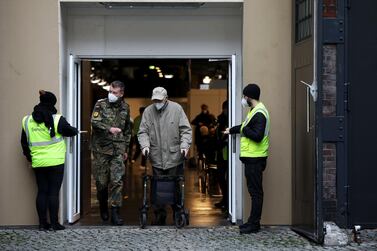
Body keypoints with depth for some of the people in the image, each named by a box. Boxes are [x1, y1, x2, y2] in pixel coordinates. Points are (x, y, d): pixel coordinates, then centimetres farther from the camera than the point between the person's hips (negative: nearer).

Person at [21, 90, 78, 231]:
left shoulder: (27, 121, 4)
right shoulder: (57, 120, -10)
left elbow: (24, 142, 11)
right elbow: (71, 132, 1)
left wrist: (29, 156, 25)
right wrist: (76, 131, 24)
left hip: (38, 163, 4)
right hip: (55, 162, -4)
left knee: (42, 191, 10)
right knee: (53, 192, -1)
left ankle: (42, 223, 11)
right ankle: (54, 223, 0)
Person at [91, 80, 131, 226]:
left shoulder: (125, 107, 10)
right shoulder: (100, 104, -1)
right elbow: (94, 122, -15)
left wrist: (126, 148, 20)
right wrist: (109, 129, -29)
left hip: (118, 149, 2)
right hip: (101, 149, -2)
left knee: (117, 181, -7)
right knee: (101, 181, 5)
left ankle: (115, 213, -3)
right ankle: (103, 207, 28)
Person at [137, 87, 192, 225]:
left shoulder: (176, 109, 0)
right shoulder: (148, 111, 6)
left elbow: (185, 130, -2)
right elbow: (143, 131, 6)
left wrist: (185, 145, -15)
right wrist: (145, 145, -11)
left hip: (174, 157, -2)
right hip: (156, 158, 2)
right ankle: (160, 216, 13)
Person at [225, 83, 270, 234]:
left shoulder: (259, 113, -17)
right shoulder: (255, 110, 16)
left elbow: (257, 136, -27)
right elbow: (246, 127, 34)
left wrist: (244, 129, -13)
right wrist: (231, 130, 45)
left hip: (255, 159, -10)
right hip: (252, 158, 10)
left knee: (255, 191, -5)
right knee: (254, 190, 13)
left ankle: (254, 224, -2)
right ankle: (253, 222, 19)